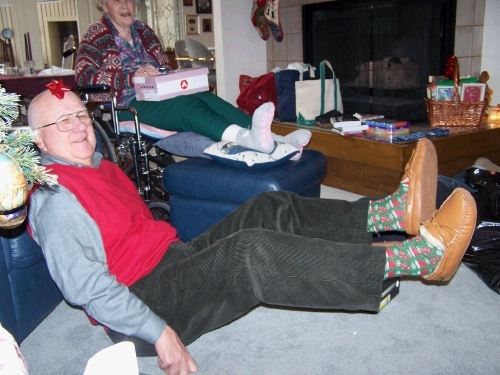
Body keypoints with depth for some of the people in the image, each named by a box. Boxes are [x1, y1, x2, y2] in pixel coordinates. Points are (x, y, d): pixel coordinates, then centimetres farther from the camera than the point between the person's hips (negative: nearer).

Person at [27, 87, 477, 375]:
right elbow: (88, 287, -22)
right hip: (147, 301, -10)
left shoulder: (101, 166, 17)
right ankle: (422, 254, -34)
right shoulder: (54, 198, -14)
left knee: (272, 210, -6)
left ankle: (397, 210, -15)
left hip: (175, 257, 10)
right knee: (250, 252, -33)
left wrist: (179, 246, 17)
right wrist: (160, 333, -26)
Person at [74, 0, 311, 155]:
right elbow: (83, 76, -11)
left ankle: (276, 140, -43)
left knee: (206, 98, -26)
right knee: (187, 105, -36)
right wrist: (131, 77, -22)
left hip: (156, 95, 6)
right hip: (127, 105, -5)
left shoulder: (143, 31, 20)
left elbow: (165, 67, 22)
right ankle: (245, 138, -64)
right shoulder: (97, 34, 3)